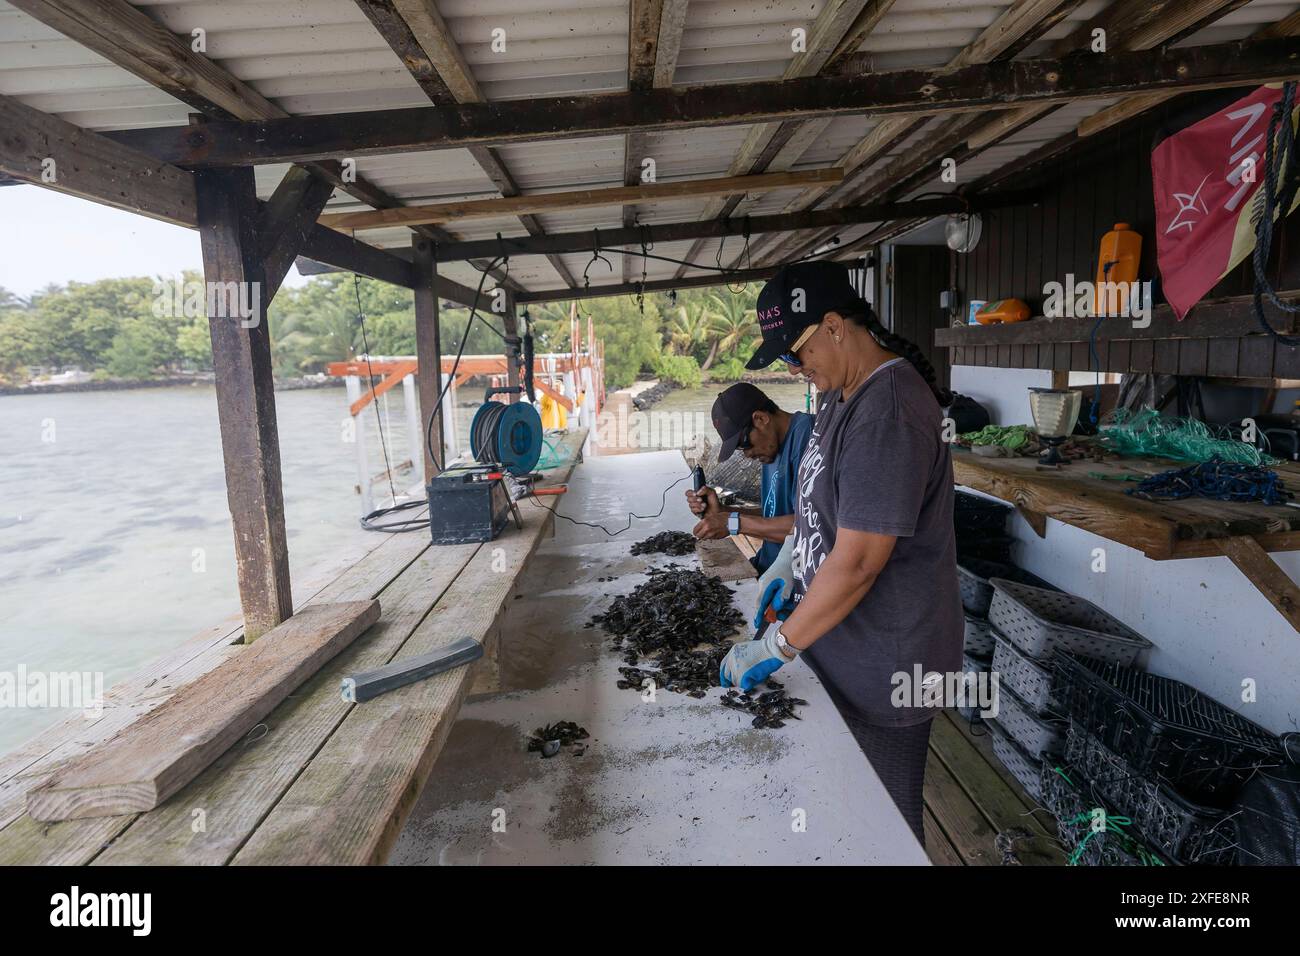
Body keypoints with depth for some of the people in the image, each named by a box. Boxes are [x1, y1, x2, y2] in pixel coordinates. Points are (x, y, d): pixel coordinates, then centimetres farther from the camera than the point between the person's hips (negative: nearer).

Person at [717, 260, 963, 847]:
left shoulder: (888, 413, -27)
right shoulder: (842, 393, 5)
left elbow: (857, 563, -27)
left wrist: (776, 647, -18)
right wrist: (787, 563, 7)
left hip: (885, 666, -9)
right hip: (842, 649, 9)